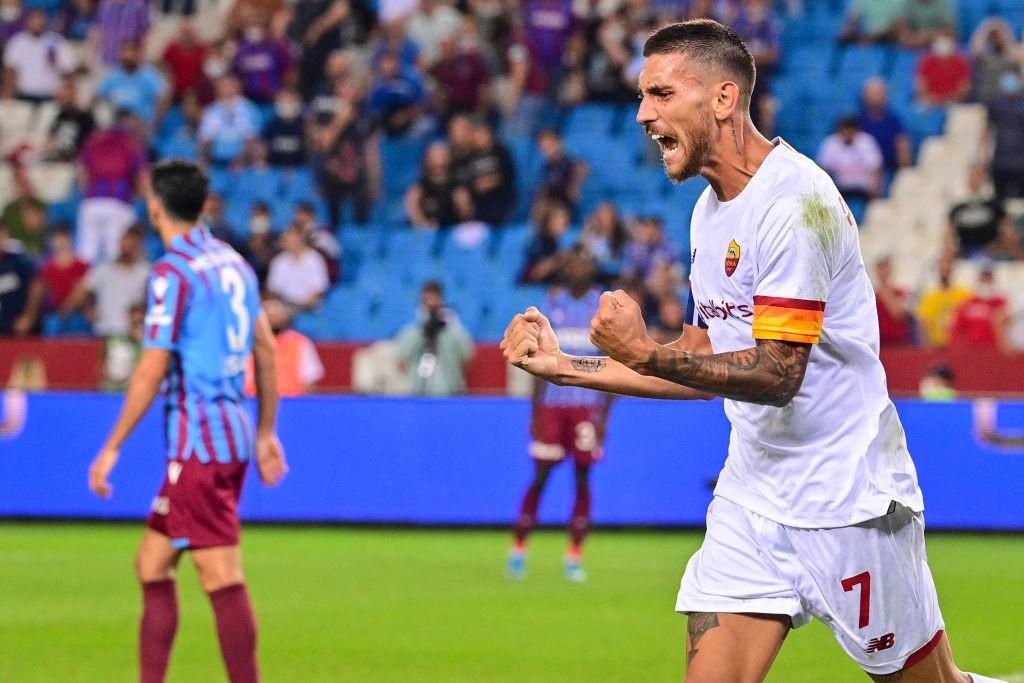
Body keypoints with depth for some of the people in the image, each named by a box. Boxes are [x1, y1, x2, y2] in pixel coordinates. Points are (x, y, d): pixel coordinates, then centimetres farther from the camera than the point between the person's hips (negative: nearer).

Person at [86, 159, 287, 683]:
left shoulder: (173, 272, -12)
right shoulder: (233, 262, 12)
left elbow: (152, 370, -15)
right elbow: (266, 350, 16)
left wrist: (112, 447, -10)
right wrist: (266, 433, 22)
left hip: (199, 443, -9)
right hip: (234, 431, 9)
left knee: (223, 579, -9)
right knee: (152, 564, 14)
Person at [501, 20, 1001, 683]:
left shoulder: (794, 201, -19)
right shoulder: (711, 210, 9)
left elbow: (775, 375, -24)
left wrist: (643, 351, -24)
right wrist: (564, 366, 11)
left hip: (849, 502, -7)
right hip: (752, 498, 7)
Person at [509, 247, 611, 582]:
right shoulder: (552, 305, 8)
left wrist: (604, 413, -4)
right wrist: (535, 412, 3)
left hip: (587, 405, -1)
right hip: (553, 401, 1)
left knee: (582, 478, 0)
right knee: (540, 476, -1)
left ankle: (574, 556, 6)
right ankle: (518, 548, 6)